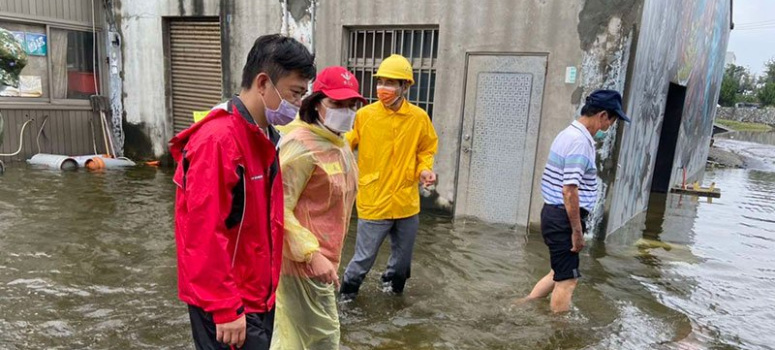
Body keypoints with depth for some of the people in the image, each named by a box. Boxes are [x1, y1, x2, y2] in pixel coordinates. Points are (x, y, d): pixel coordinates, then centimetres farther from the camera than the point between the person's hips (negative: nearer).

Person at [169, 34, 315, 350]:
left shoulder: (262, 137, 7)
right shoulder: (218, 139, -22)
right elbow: (205, 235, -24)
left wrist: (266, 287, 14)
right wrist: (225, 308, -20)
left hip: (257, 296, 9)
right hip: (227, 304, -8)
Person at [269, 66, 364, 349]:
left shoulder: (336, 142, 11)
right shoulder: (302, 144, -20)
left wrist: (325, 255, 18)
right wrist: (311, 255, -26)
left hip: (320, 256, 9)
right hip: (304, 259, -9)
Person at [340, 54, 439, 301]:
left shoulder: (419, 118, -4)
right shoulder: (365, 115, -9)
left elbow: (425, 150, 9)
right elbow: (346, 143, 2)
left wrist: (424, 169, -9)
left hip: (407, 202, 3)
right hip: (373, 201, -3)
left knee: (402, 257, 20)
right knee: (364, 257, 6)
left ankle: (392, 284, 48)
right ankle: (347, 293, 32)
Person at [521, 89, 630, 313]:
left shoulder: (570, 134, 13)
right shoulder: (579, 141, -19)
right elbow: (569, 191, -24)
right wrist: (577, 231, -17)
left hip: (554, 214, 10)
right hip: (563, 219, -10)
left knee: (561, 273, 21)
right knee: (567, 279, 2)